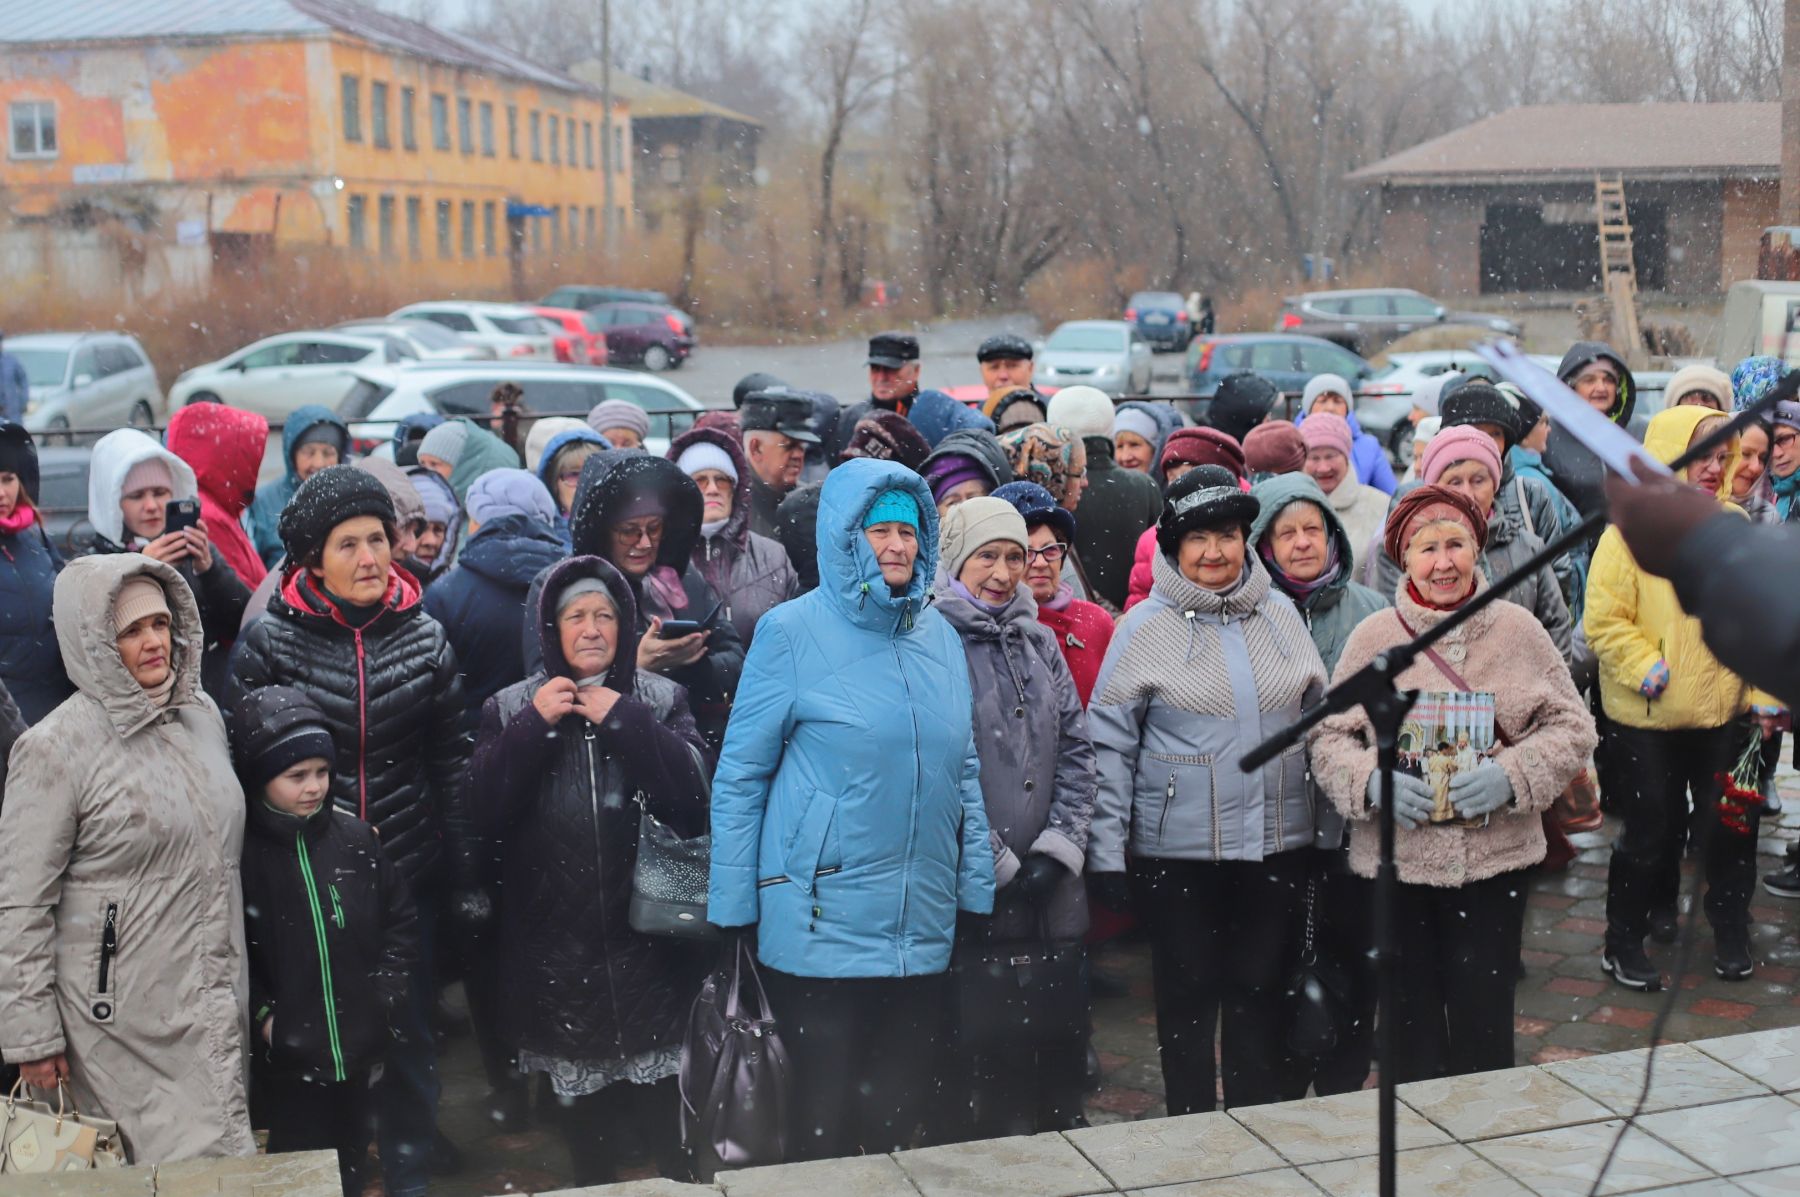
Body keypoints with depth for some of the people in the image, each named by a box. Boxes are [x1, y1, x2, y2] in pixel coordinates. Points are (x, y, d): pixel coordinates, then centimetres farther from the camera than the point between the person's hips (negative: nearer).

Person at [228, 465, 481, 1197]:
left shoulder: (424, 637, -2)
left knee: (407, 1029, 11)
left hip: (407, 868, 1)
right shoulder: (269, 642, -8)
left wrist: (466, 877, 3)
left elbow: (451, 764, 3)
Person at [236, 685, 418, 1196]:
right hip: (287, 1055, -3)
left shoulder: (355, 837, 0)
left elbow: (401, 917, 9)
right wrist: (262, 1015, -13)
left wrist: (385, 992, 1)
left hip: (358, 1045, 4)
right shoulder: (239, 849, -11)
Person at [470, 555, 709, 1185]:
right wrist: (535, 726, -13)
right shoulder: (510, 707, 5)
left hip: (644, 928, -1)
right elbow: (487, 811, -6)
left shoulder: (662, 699, 2)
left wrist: (626, 721, -14)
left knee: (658, 1096, 0)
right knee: (579, 1084, 12)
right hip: (554, 936, 1)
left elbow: (692, 803, -11)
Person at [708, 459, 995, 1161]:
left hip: (922, 929, 5)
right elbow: (740, 775, -5)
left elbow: (965, 772, 13)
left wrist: (977, 887, 9)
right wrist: (732, 910, -7)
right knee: (824, 1122, 5)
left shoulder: (941, 636, 8)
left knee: (897, 1114, 15)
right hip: (821, 929, -4)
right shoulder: (793, 631, -7)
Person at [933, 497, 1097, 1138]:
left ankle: (1063, 1129, 27)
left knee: (1065, 1023, 9)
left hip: (1053, 882, 5)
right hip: (979, 887, -5)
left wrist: (1060, 845, 1)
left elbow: (1076, 747, 13)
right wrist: (999, 865, -11)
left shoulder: (1038, 639, 13)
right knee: (995, 1033, 1)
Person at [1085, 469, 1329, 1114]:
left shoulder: (1280, 614, 6)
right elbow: (1109, 741, -5)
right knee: (1189, 995, 8)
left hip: (1279, 844, 3)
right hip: (1178, 849, -3)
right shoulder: (1146, 626, -5)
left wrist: (1331, 832, 12)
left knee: (1263, 990, 10)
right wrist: (1106, 850, -8)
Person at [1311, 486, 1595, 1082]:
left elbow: (1572, 725, 4)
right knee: (1410, 1023, 7)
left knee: (1484, 1022, 3)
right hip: (1396, 859, 0)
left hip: (1496, 854, 0)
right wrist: (1373, 781, -17)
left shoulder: (1517, 628, 2)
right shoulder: (1372, 637, 1)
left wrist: (1512, 775, -13)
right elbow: (1328, 737, 3)